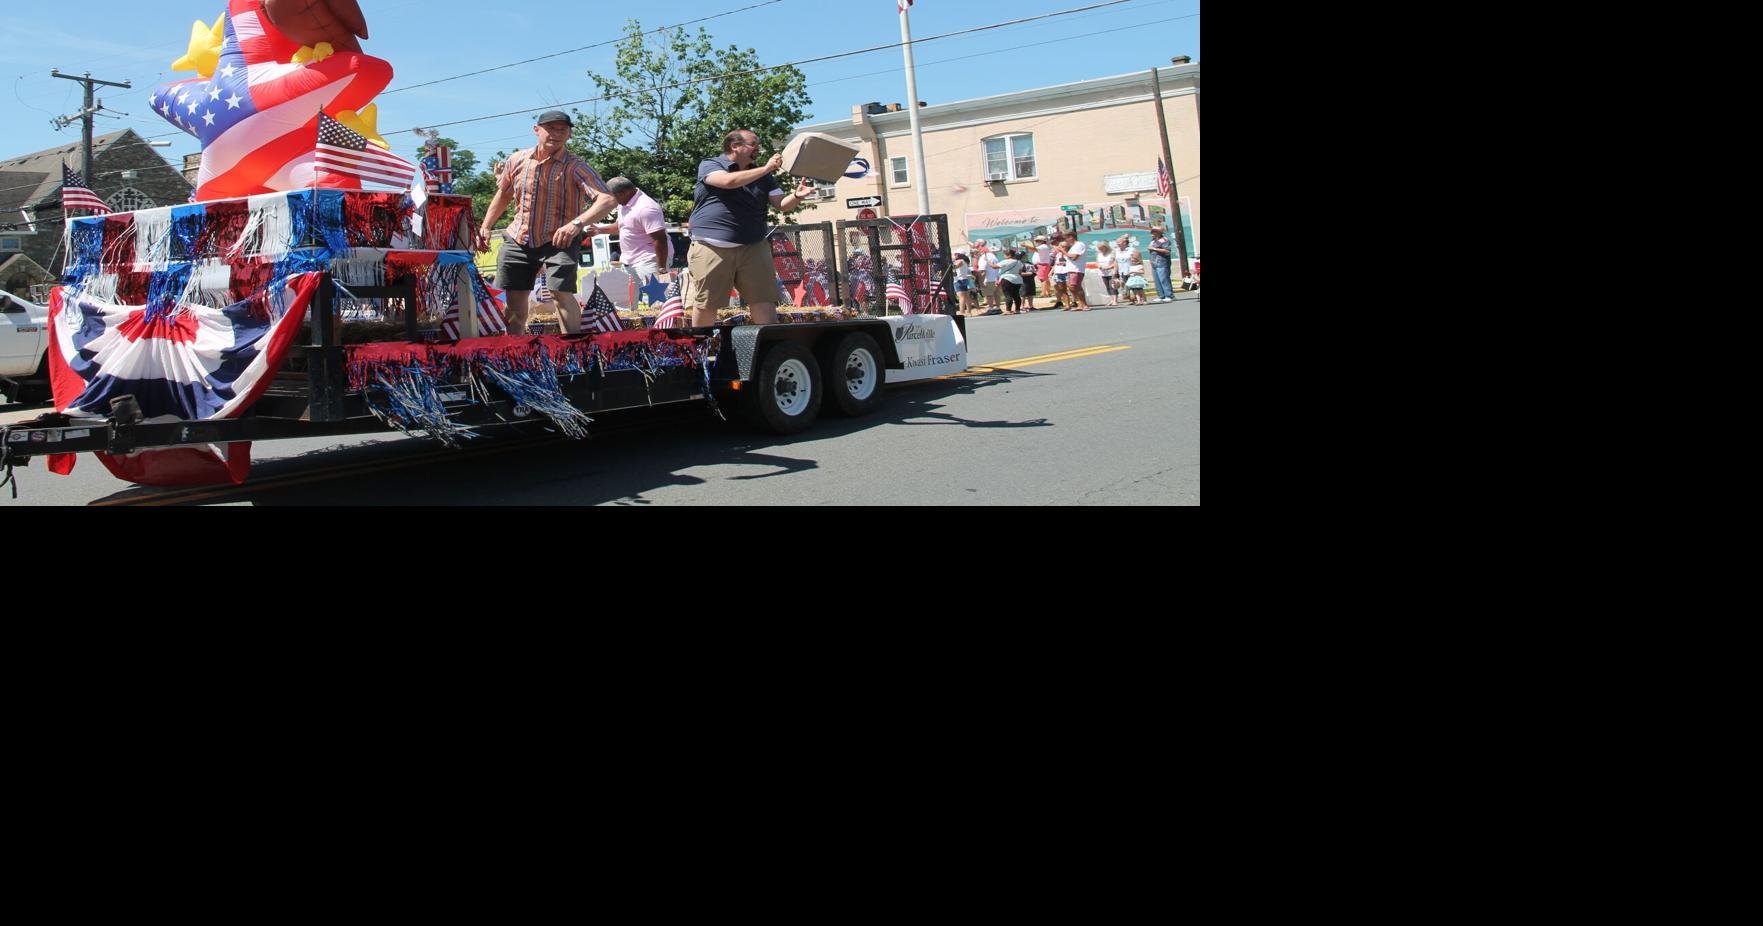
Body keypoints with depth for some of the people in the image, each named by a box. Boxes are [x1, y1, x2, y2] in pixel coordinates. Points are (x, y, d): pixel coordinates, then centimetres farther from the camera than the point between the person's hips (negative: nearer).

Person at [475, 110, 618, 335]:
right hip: (518, 240, 5)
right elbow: (503, 195, 21)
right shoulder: (517, 160, 2)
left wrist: (577, 223, -38)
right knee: (513, 300, 8)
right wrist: (485, 227, 17)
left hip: (559, 241, -4)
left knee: (561, 291, -23)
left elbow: (609, 200, -25)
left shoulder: (575, 167, -12)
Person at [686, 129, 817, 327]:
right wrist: (766, 168, -14)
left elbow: (782, 205, 9)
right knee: (705, 305, 0)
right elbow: (728, 181, -16)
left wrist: (796, 197, -15)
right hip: (711, 247, -3)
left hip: (753, 247, 4)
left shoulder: (763, 177, 17)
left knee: (763, 302, -4)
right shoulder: (709, 165, 4)